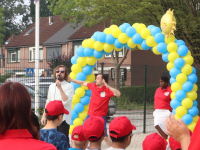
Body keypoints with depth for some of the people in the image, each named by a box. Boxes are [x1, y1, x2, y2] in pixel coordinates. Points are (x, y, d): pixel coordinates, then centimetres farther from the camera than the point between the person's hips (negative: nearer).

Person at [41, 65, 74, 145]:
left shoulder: (69, 86, -6)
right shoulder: (51, 86, 13)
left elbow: (66, 102, -19)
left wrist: (60, 87, -19)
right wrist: (44, 116, 13)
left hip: (63, 118, -6)